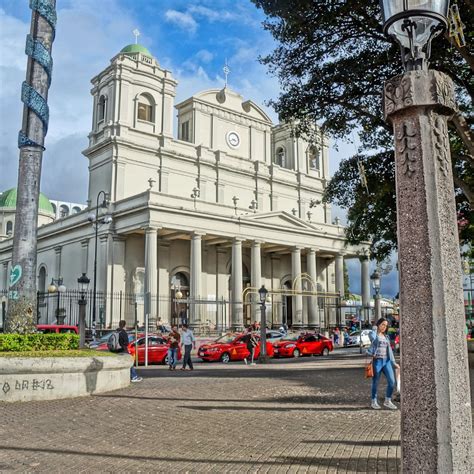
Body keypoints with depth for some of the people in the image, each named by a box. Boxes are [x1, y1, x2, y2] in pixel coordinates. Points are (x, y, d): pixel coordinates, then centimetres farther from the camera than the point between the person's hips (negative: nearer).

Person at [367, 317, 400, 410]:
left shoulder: (386, 337, 18)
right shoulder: (372, 333, 2)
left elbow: (389, 350, 19)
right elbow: (374, 339, -22)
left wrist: (394, 362, 14)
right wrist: (375, 329, -9)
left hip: (386, 361, 5)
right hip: (377, 361, -5)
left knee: (392, 381, -4)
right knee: (375, 383, 3)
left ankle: (387, 401, 11)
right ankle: (374, 402, 17)